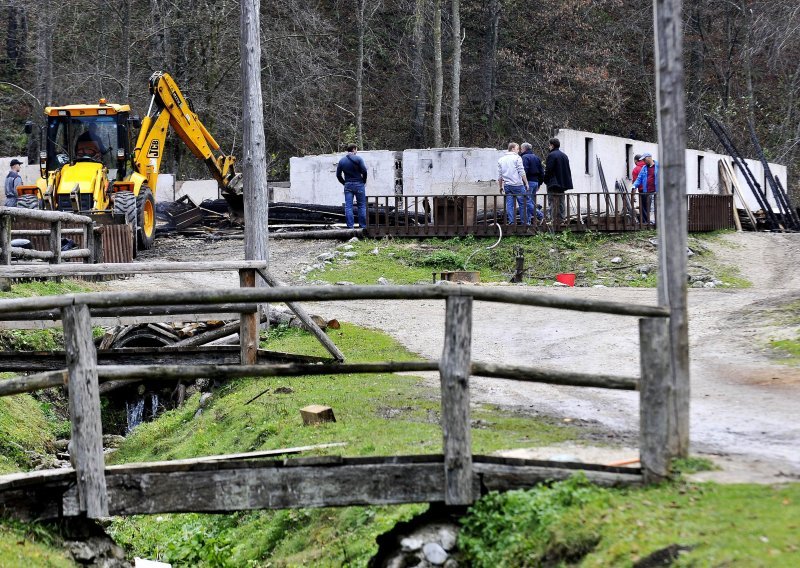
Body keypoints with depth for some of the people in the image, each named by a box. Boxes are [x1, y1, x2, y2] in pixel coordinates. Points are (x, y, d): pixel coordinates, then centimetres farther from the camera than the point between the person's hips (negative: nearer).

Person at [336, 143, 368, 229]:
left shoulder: (342, 161, 5)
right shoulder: (358, 159, -7)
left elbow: (338, 175, 6)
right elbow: (364, 171, -12)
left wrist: (344, 183, 14)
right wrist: (364, 181, 3)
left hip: (348, 185, 3)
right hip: (358, 184, -3)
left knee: (348, 207, 3)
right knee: (361, 206, 5)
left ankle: (350, 226, -3)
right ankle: (363, 226, 3)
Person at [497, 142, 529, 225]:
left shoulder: (501, 159, 13)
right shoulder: (517, 158, -5)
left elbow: (499, 175, 14)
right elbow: (521, 172, -9)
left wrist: (501, 187, 20)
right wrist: (526, 182, -3)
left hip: (507, 186, 5)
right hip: (517, 184, -5)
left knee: (509, 205, 5)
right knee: (522, 204, 1)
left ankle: (511, 222, 1)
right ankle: (525, 222, 3)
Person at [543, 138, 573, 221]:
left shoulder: (551, 155, -12)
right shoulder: (564, 155, 14)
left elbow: (548, 170, -15)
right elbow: (568, 170, 16)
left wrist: (546, 180, 0)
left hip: (553, 183, -8)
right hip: (563, 183, 8)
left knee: (552, 203, -9)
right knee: (561, 203, 14)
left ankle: (550, 219, -14)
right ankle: (563, 218, 15)